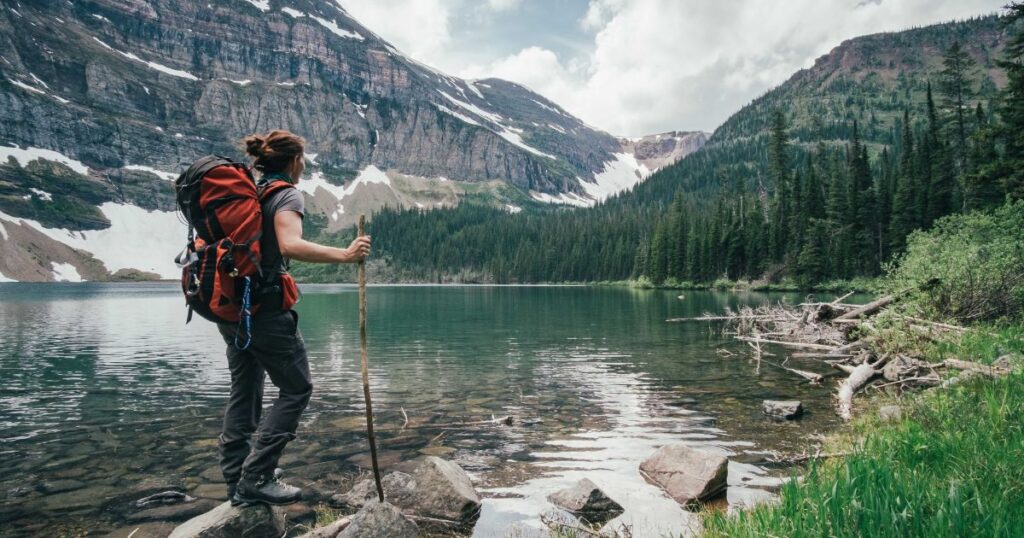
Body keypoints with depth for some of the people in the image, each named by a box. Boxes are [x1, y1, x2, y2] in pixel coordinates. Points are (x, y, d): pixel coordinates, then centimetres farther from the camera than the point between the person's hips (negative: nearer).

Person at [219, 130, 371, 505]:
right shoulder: (286, 195, -10)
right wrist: (344, 255, -28)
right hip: (266, 308, -8)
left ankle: (236, 475, 24)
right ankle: (255, 479, 1)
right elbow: (290, 245, -29)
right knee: (296, 389, 2)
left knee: (244, 390, 16)